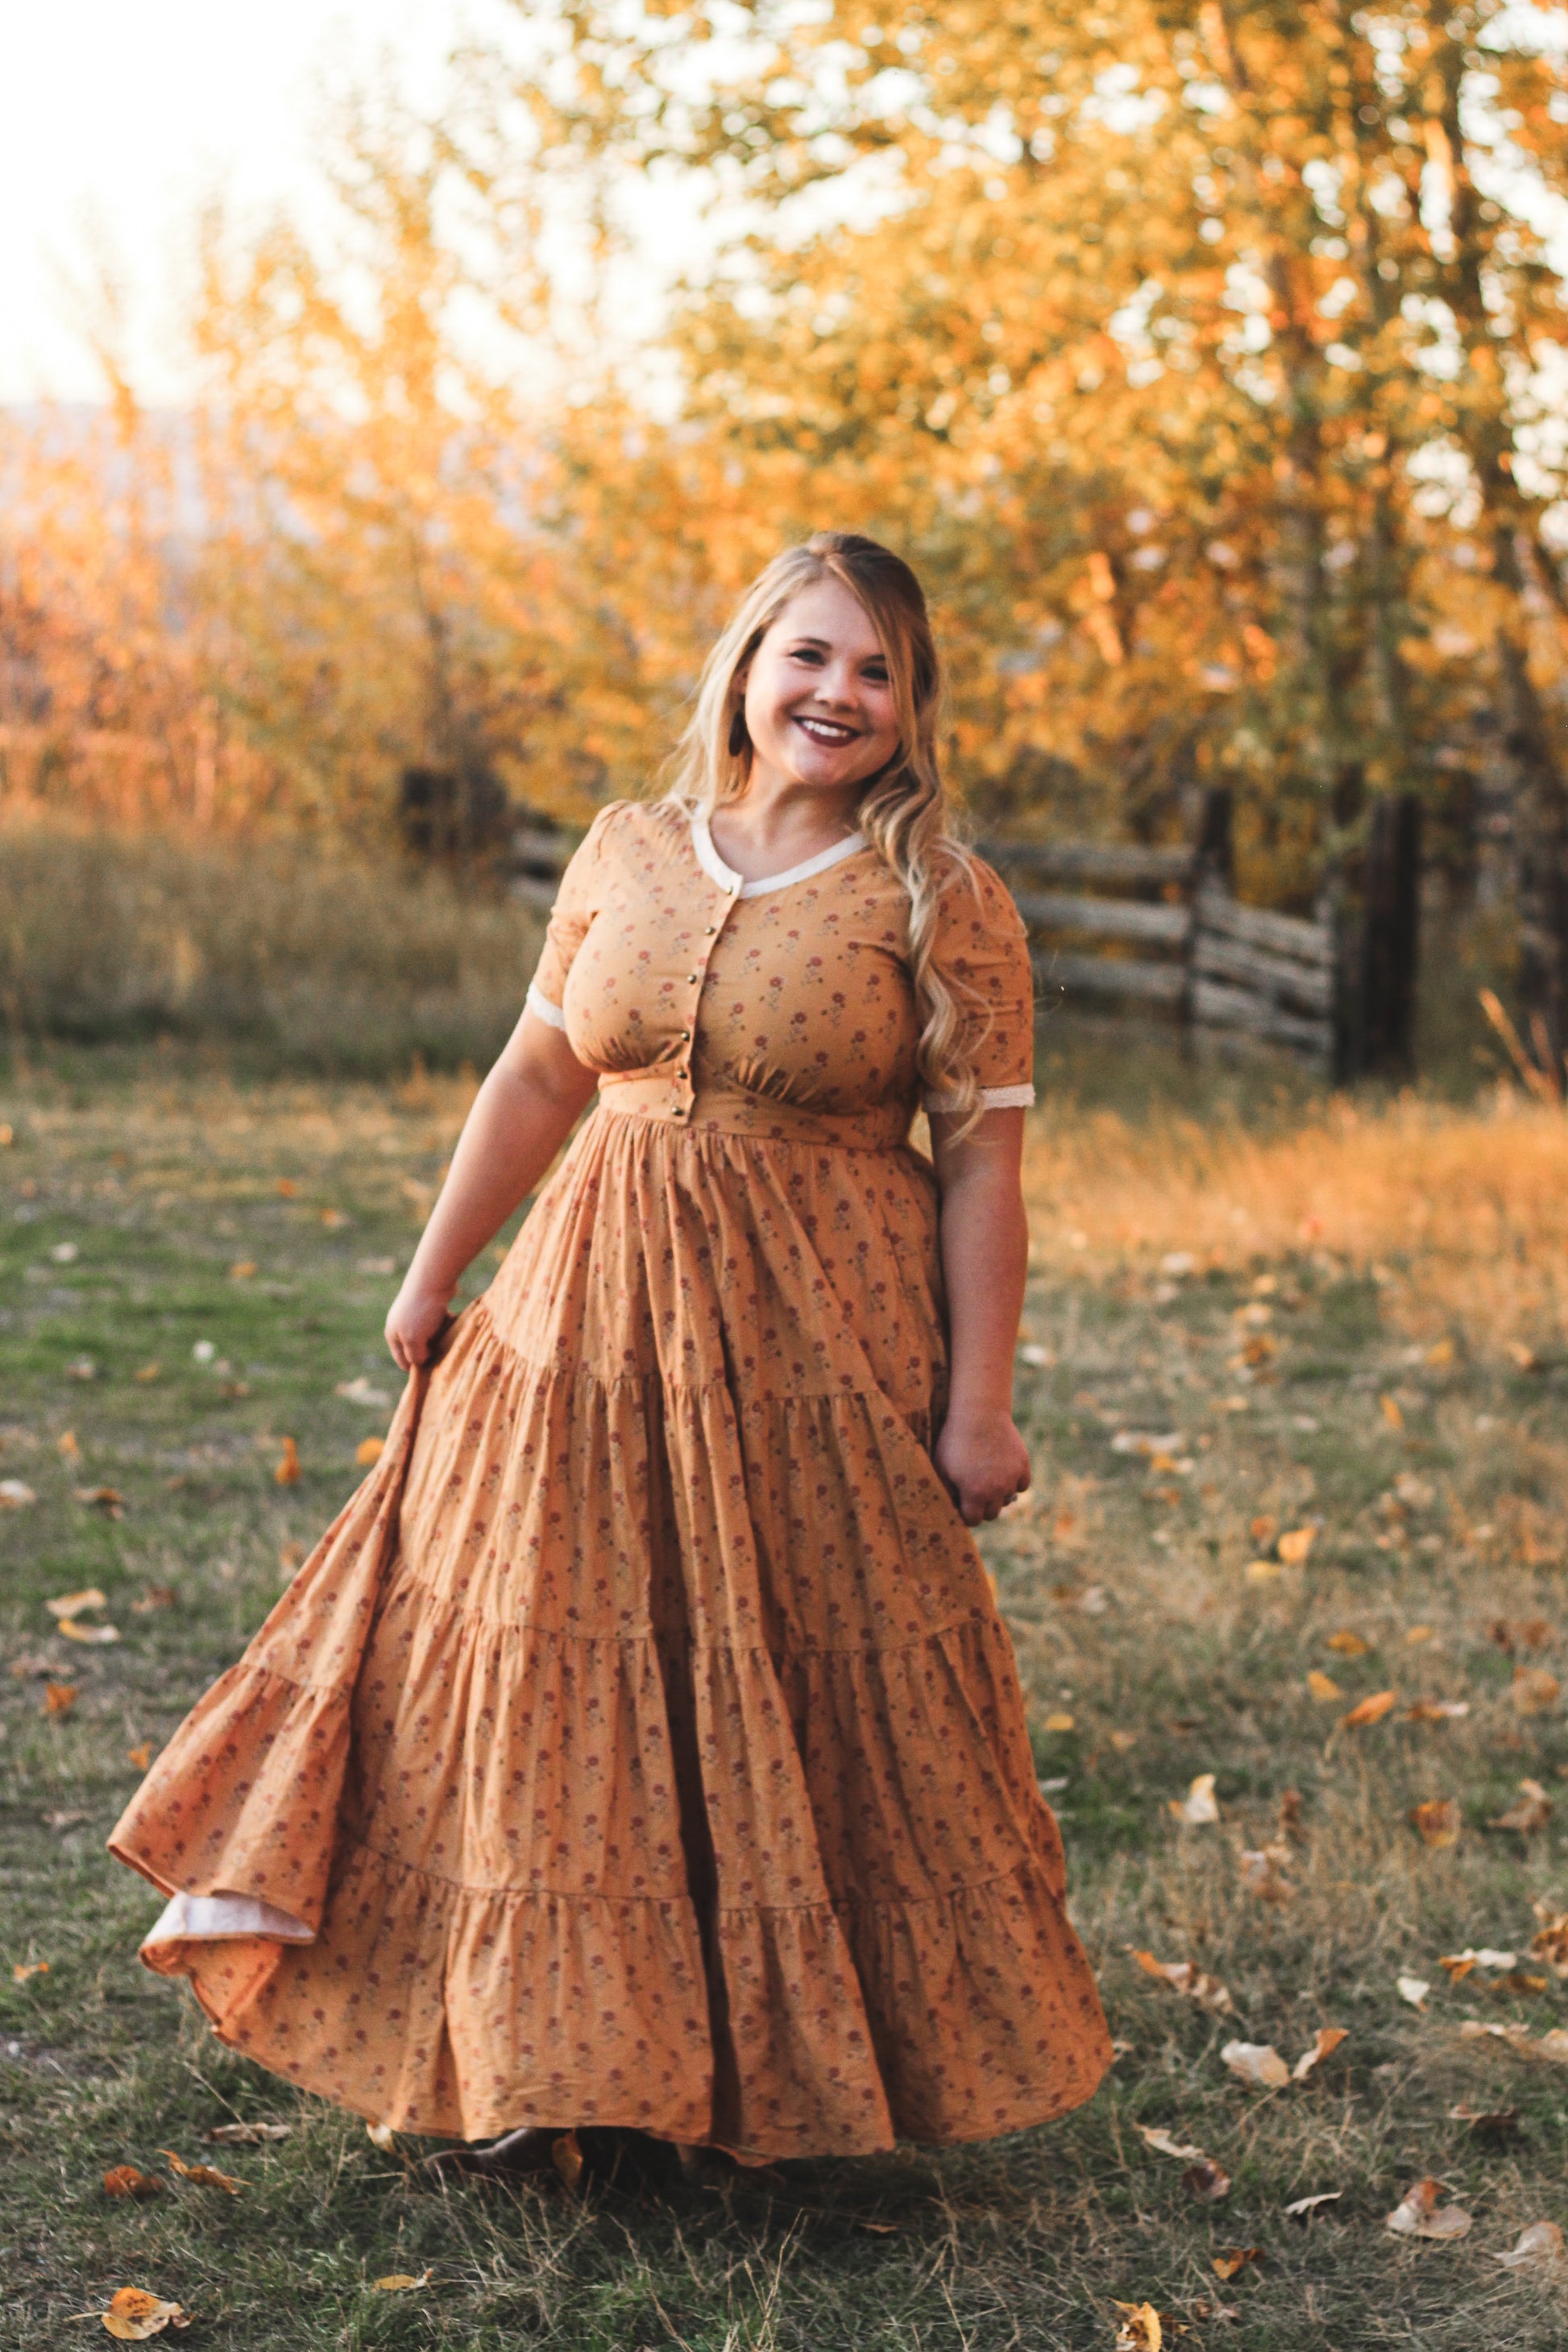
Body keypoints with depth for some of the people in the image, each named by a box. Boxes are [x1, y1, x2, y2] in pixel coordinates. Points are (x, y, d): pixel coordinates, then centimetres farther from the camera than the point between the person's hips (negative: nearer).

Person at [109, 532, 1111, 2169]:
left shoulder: (943, 906, -7)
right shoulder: (628, 853, 5)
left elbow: (983, 1165, -8)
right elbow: (539, 1076, 12)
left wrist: (978, 1405, -11)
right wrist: (431, 1275, 13)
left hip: (819, 1347, -4)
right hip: (596, 1321, 4)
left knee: (803, 1698, 5)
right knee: (564, 1675, 10)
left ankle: (808, 2062, 25)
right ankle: (558, 2042, 28)